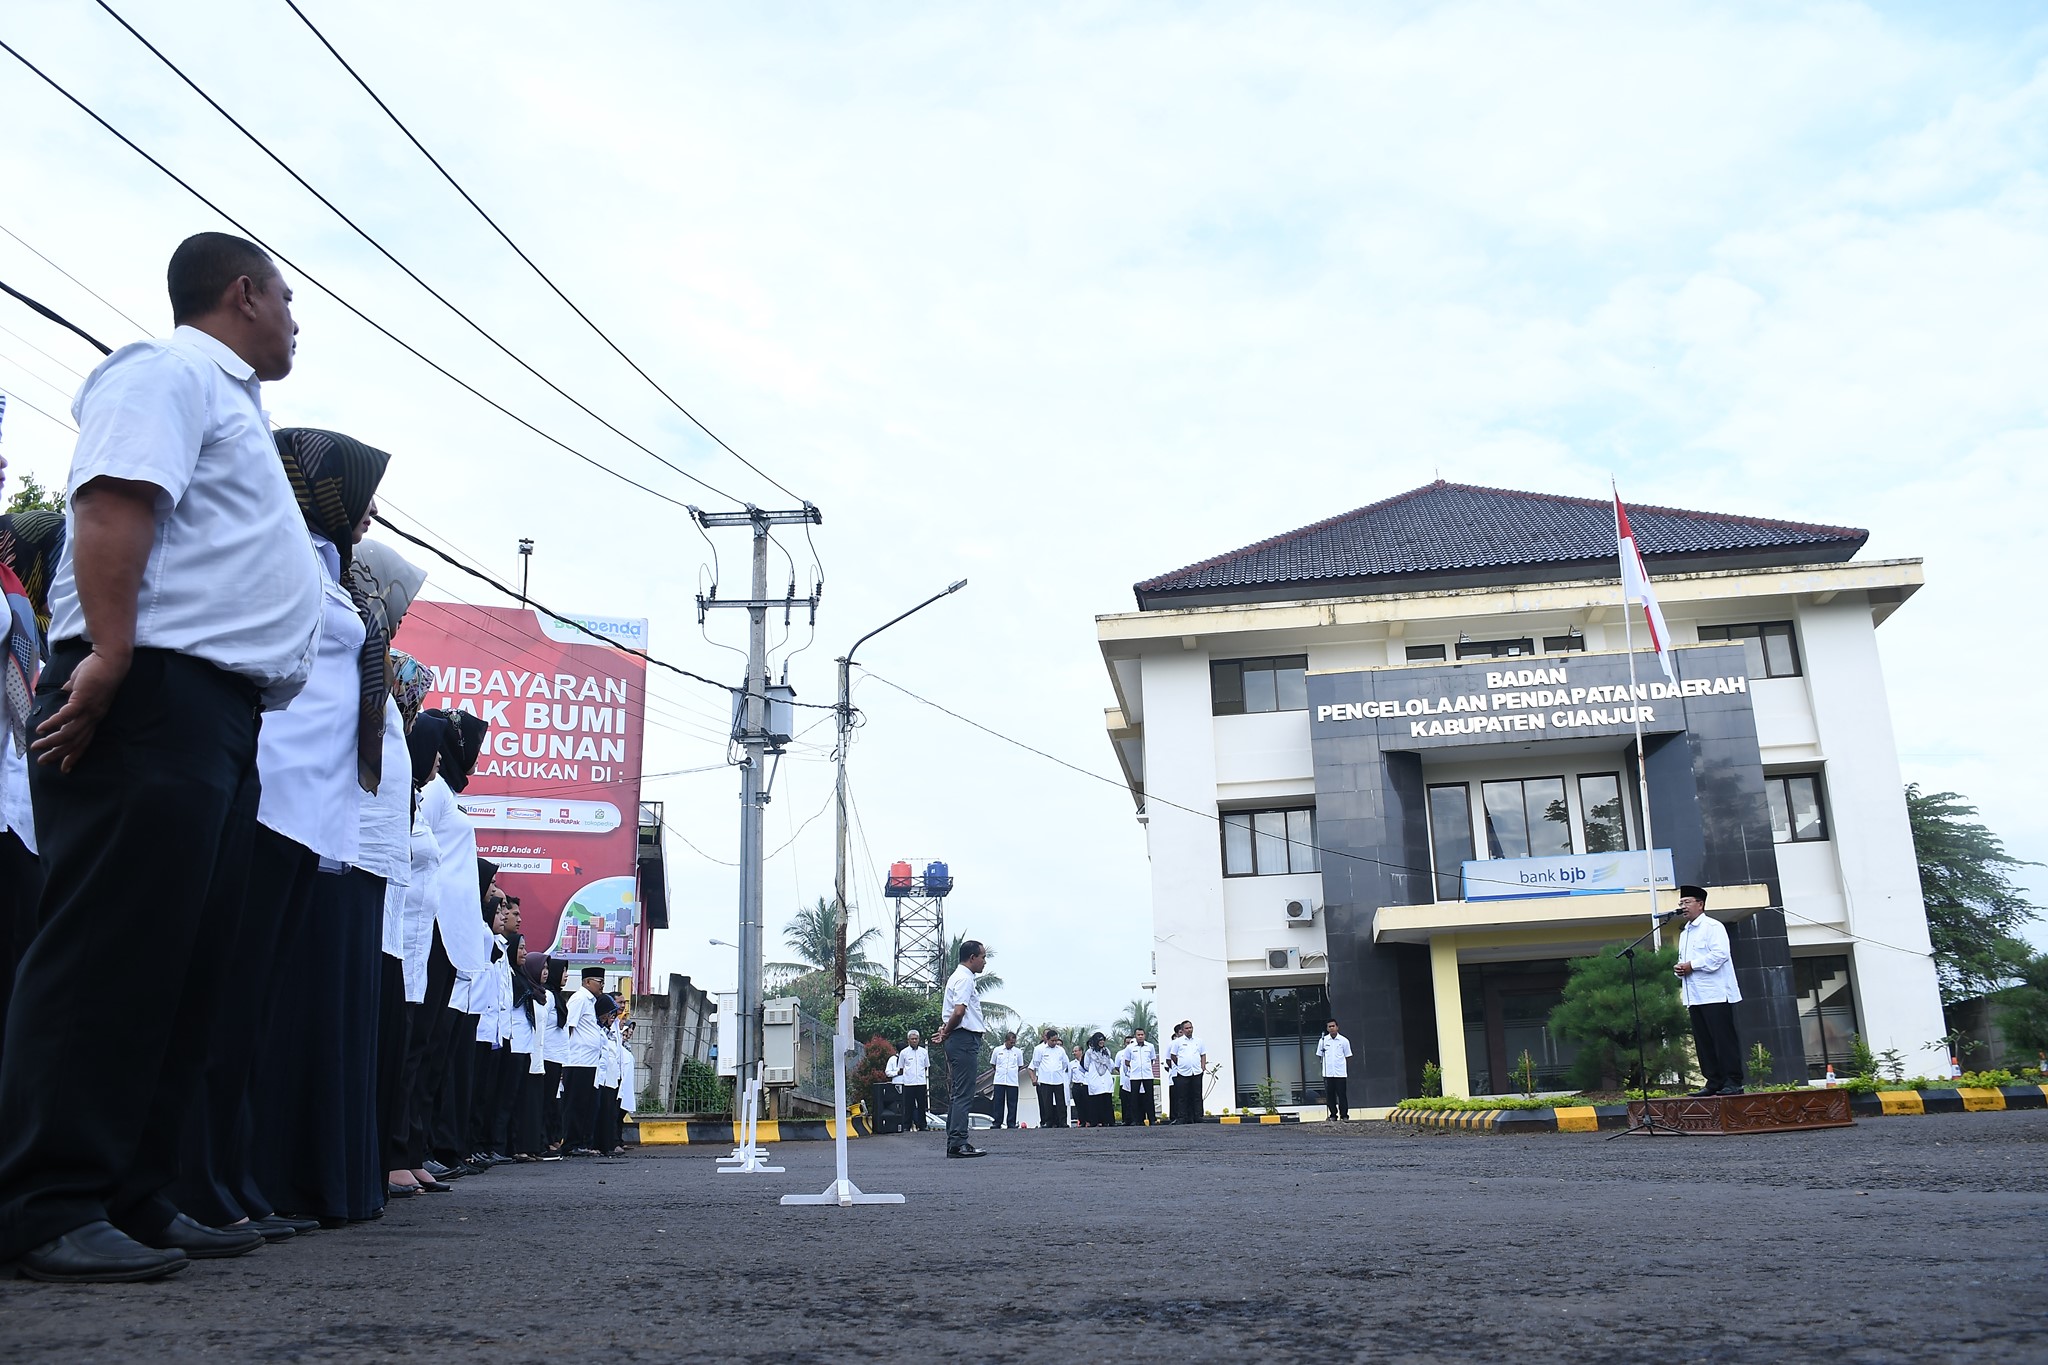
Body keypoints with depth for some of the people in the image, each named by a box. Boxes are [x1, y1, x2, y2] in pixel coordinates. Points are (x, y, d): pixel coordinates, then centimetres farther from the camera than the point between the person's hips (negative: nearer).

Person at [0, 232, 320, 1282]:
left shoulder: (228, 404, 30)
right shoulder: (169, 373, 0)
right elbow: (113, 504, -16)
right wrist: (107, 655, -25)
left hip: (220, 713, 10)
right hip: (153, 691, -10)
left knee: (184, 961, 7)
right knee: (108, 950, -11)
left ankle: (130, 1198, 12)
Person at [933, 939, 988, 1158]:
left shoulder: (957, 977, 21)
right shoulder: (964, 978, -12)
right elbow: (959, 1011, -22)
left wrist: (944, 1031, 9)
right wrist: (946, 1033, -8)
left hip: (957, 1040, 10)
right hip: (965, 1039, -10)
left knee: (957, 1093, 11)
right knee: (963, 1094, -10)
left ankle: (954, 1143, 14)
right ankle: (958, 1143, -11)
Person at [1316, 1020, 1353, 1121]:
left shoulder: (1344, 1041, 3)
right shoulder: (1323, 1040, 5)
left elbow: (1348, 1057, 9)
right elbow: (1319, 1056, 12)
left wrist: (1348, 1071, 6)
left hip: (1341, 1073, -1)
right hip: (1327, 1074, 1)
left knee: (1342, 1095, -1)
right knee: (1330, 1095, 4)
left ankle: (1344, 1116, 5)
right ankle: (1333, 1115, 14)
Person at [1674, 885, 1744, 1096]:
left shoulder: (1712, 926, -3)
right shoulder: (1684, 933, 23)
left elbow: (1720, 954, -17)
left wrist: (1692, 965, -15)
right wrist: (1680, 969, 5)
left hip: (1715, 994, -8)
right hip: (1695, 996, 8)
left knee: (1723, 1038, -7)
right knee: (1703, 1041, 6)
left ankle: (1732, 1082, -6)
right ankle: (1714, 1082, 9)